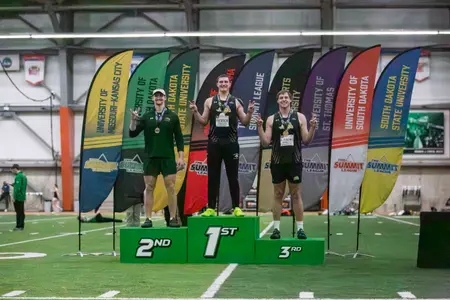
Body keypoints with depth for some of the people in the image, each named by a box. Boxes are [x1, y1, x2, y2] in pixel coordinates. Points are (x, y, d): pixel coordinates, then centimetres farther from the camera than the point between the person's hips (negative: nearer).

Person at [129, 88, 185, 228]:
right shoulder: (146, 116, 6)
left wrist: (181, 157, -2)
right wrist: (133, 120, -16)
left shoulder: (172, 116, 4)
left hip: (168, 158, -1)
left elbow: (179, 138, 5)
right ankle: (148, 219, 4)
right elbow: (133, 134, 2)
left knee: (171, 188, -3)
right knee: (149, 188, 1)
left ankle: (173, 219, 2)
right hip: (150, 157, 1)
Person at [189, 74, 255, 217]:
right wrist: (195, 112, -6)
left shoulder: (236, 102, 4)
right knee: (213, 177, 3)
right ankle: (211, 208, 8)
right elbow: (204, 122, 10)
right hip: (214, 143, 1)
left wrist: (250, 112, -13)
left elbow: (245, 122, 4)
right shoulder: (209, 101, 7)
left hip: (231, 143, -1)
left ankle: (236, 207, 6)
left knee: (233, 177, 2)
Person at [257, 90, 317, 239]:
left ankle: (300, 228, 8)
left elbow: (306, 141, 1)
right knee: (278, 195, 6)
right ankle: (276, 228, 11)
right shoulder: (271, 119, 3)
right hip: (277, 162, 1)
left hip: (294, 161, -1)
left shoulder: (299, 117, 2)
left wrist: (312, 128, -15)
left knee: (296, 195, 3)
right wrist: (260, 127, -13)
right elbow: (266, 142, 0)